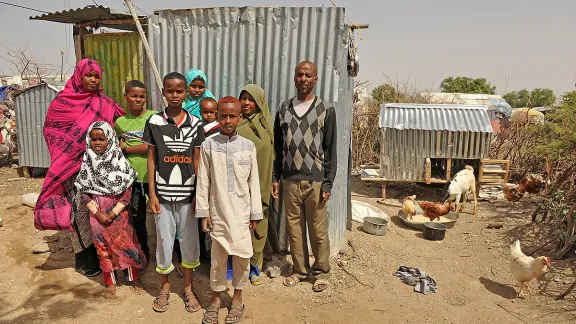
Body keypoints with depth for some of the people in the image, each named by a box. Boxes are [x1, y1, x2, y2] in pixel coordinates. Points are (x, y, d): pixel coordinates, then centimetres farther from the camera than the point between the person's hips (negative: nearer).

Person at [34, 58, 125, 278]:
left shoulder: (105, 103, 7)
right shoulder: (63, 101, -2)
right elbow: (51, 131, 0)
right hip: (75, 166, -3)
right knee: (80, 209, -1)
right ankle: (85, 258, 12)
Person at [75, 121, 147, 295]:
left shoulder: (120, 161, -8)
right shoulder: (87, 163, -2)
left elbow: (127, 192, -8)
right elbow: (84, 191, 0)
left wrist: (113, 213, -13)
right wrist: (97, 213, -8)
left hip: (118, 212, -2)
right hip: (97, 213, 2)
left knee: (126, 243, 4)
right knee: (103, 246, 10)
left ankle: (134, 278, 22)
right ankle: (110, 281, 26)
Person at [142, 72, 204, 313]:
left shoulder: (195, 123, 0)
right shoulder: (154, 121, -2)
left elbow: (197, 161, 2)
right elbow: (151, 159, 1)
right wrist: (152, 194, -3)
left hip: (187, 193, 1)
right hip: (163, 193, -1)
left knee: (189, 241, 10)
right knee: (164, 241, 10)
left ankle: (188, 287, 29)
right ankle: (164, 287, 31)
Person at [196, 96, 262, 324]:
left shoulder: (248, 147, -1)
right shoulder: (208, 146, -3)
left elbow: (254, 182, 2)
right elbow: (203, 182, -1)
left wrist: (255, 213, 3)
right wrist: (203, 213, -2)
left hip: (241, 212, 1)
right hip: (218, 211, 0)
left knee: (242, 255, 8)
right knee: (217, 257, 9)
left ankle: (237, 297, 29)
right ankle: (216, 298, 29)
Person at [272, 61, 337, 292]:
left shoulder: (326, 110, 0)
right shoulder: (284, 109, 9)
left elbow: (330, 149, -1)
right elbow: (277, 147, 12)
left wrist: (328, 183, -6)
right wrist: (275, 178, 8)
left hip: (315, 180, -3)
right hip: (289, 180, 3)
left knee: (318, 229, 3)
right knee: (294, 227, 9)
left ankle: (321, 272, 20)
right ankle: (300, 270, 25)